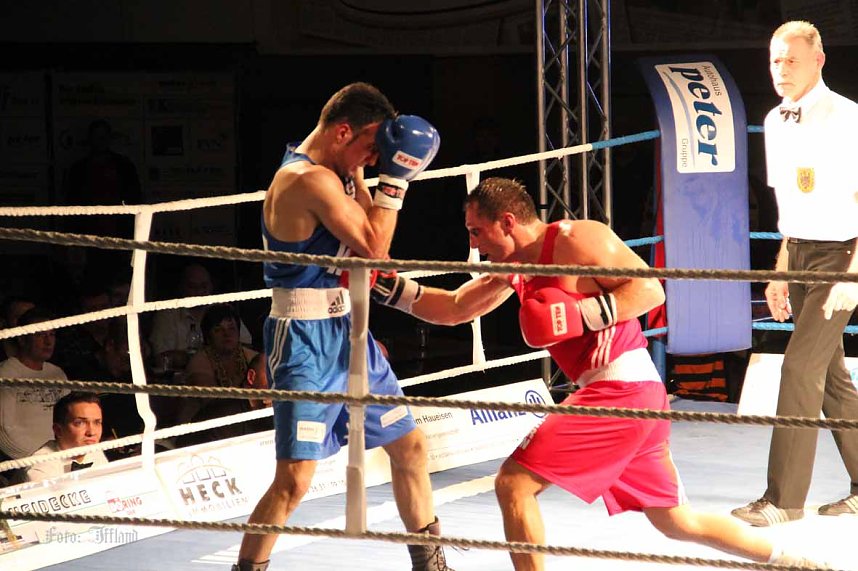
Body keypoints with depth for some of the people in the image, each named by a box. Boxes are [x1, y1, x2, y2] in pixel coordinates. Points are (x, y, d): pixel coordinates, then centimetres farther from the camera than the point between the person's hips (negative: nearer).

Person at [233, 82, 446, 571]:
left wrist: (358, 174, 8)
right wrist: (394, 179, -15)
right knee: (295, 478, -16)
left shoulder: (331, 172, 10)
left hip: (343, 328, 10)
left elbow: (365, 234, 18)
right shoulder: (312, 180, -21)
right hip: (305, 339, -10)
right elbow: (374, 248, -20)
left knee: (410, 444, 18)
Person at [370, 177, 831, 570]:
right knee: (677, 522, 19)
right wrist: (388, 287, 9)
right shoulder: (517, 269, 15)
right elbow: (452, 309, 20)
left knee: (513, 483, -12)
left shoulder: (575, 239, -11)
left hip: (622, 389, -10)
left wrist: (580, 316, -23)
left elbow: (651, 290, -15)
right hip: (637, 395, 10)